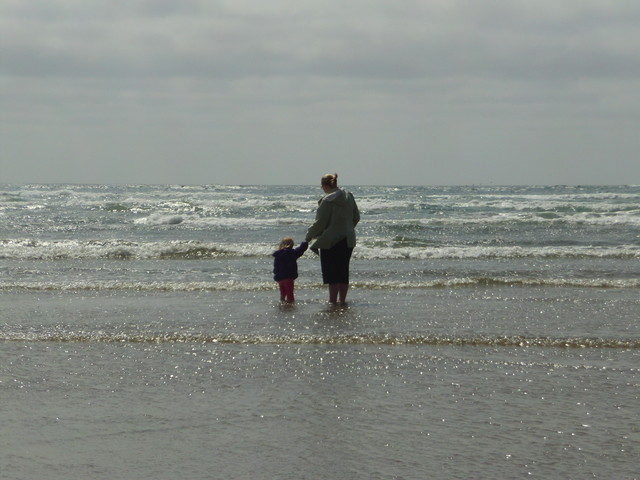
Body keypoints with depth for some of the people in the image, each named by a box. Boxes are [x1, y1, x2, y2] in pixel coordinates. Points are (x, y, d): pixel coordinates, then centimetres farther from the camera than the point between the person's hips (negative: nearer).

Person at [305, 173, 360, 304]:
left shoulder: (327, 201, -16)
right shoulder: (349, 197, 6)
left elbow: (320, 223, -14)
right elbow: (356, 217, 14)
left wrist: (309, 236, 0)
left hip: (331, 241, -7)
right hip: (348, 240, 7)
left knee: (332, 273, -2)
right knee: (343, 271, 13)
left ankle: (333, 300, -3)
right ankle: (342, 300, 15)